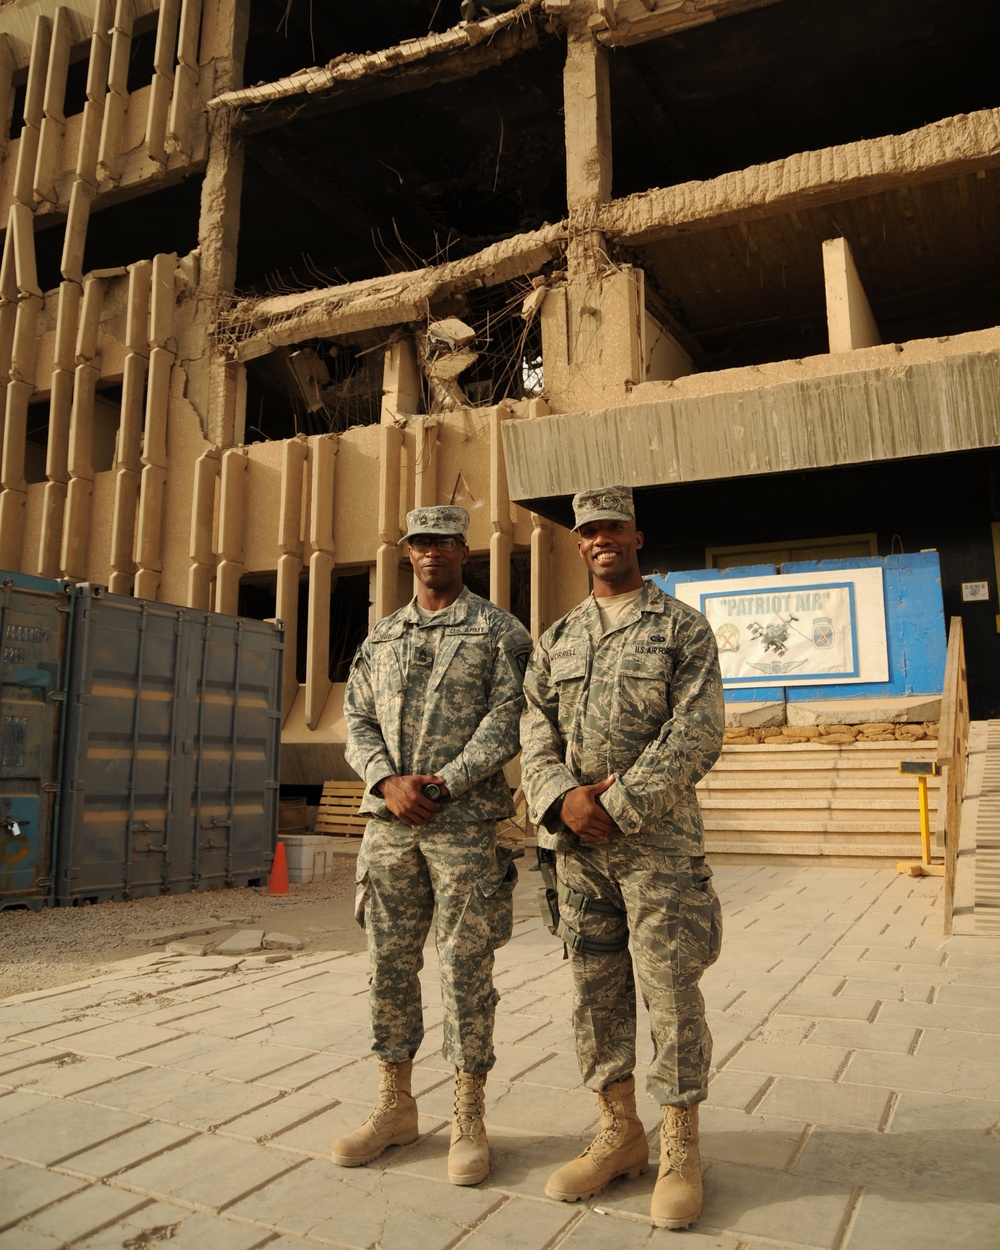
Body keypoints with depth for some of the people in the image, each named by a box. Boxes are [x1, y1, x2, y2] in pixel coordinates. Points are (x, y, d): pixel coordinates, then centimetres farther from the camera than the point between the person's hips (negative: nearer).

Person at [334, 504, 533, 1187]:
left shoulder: (500, 631, 3)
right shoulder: (381, 637, 16)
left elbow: (508, 720, -7)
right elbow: (358, 721, 10)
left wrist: (443, 784, -15)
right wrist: (389, 781, -8)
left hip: (466, 822, -4)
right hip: (389, 822, 5)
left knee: (467, 967, 2)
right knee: (390, 963, 10)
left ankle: (469, 1117, 16)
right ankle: (395, 1105, 26)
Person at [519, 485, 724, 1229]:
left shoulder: (683, 627, 1)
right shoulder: (557, 640, 14)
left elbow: (696, 733, -9)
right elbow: (536, 735, 7)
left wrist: (619, 805, -16)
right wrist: (563, 797, -12)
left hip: (659, 839, -4)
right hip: (575, 842, 5)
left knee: (670, 991, 1)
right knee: (596, 991, 10)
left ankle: (681, 1151, 17)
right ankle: (619, 1135, 26)